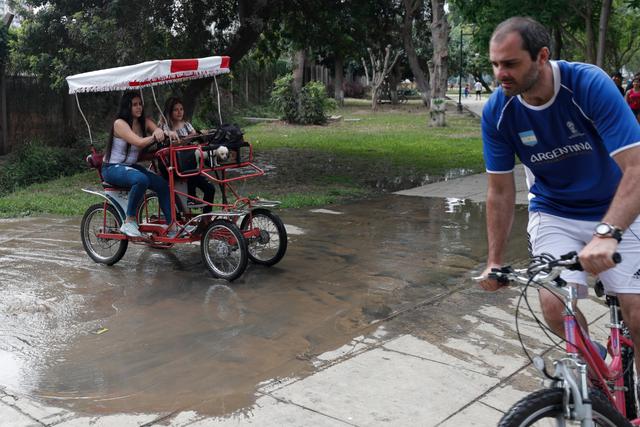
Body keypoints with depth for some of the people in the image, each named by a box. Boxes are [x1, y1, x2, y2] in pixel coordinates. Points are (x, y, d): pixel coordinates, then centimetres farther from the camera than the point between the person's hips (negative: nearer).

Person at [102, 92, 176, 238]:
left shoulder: (144, 122, 6)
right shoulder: (120, 123, -14)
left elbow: (157, 130, -13)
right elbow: (139, 142, -27)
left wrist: (159, 131, -36)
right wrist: (154, 136, -42)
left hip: (130, 166, 7)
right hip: (112, 168, -7)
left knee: (162, 184, -15)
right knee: (141, 179, -37)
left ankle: (172, 228, -13)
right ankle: (129, 222, -25)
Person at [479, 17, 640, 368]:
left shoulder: (591, 84, -25)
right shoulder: (496, 111, -16)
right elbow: (500, 192, -7)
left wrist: (606, 234, -46)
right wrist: (494, 261, -6)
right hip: (553, 214, 2)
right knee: (555, 304, -20)